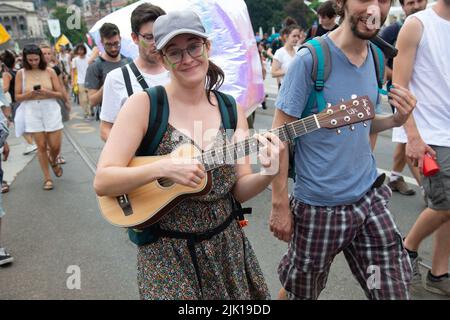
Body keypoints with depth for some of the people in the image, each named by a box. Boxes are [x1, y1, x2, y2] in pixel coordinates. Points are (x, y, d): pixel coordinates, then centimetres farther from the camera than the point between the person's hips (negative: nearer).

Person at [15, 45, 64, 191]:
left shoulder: (50, 71, -1)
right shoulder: (21, 73, 0)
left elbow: (60, 94, 1)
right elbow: (17, 97, 2)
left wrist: (47, 92, -18)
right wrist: (30, 94, -16)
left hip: (51, 111, 0)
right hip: (32, 113, 0)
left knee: (55, 146, 3)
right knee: (41, 146, 3)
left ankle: (53, 162, 38)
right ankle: (47, 178, 15)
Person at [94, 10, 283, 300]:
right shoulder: (144, 104, -12)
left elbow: (239, 190, 0)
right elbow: (102, 182, -16)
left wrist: (268, 174, -20)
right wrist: (162, 168, -29)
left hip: (227, 244, 4)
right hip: (167, 251, -4)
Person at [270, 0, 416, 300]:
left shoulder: (377, 57, 3)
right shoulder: (310, 59, -17)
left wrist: (396, 120, -7)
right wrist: (279, 204, -15)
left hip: (370, 196, 6)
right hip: (319, 205, -5)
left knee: (394, 290, 12)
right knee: (301, 290, 16)